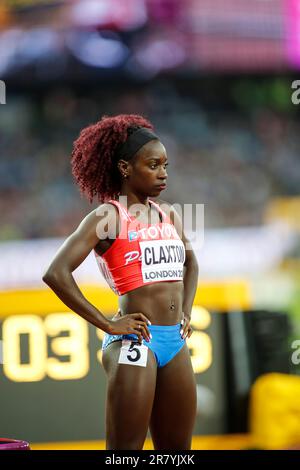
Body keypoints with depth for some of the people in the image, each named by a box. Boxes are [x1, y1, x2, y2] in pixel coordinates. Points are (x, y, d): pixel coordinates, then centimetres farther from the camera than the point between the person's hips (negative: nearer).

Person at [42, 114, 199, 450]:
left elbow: (190, 263, 34)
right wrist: (107, 324, -13)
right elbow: (56, 273, -15)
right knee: (126, 450, -7)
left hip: (175, 342, 7)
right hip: (135, 342, -7)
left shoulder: (169, 215, 14)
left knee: (176, 452, 9)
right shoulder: (107, 216, -5)